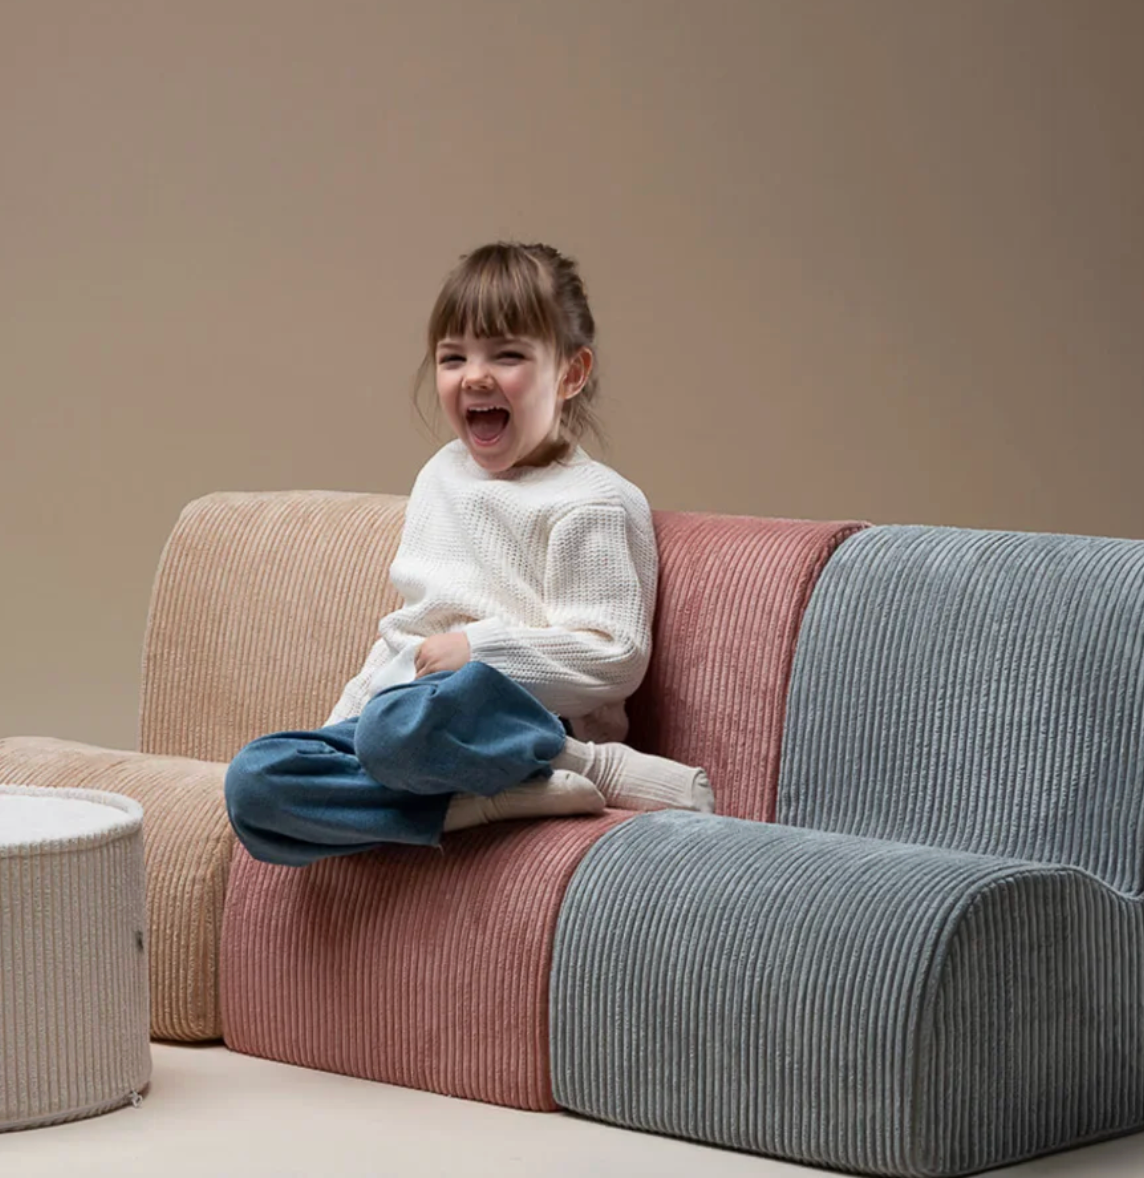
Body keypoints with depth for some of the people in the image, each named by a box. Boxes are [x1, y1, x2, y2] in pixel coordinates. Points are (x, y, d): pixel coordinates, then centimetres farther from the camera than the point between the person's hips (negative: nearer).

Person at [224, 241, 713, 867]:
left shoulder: (590, 502, -5)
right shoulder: (442, 476, 20)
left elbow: (615, 657, -12)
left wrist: (478, 648, -14)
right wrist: (342, 720, 20)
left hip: (514, 716, -8)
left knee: (401, 726, -43)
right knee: (254, 782, -21)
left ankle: (597, 770, -23)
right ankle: (485, 802, -29)